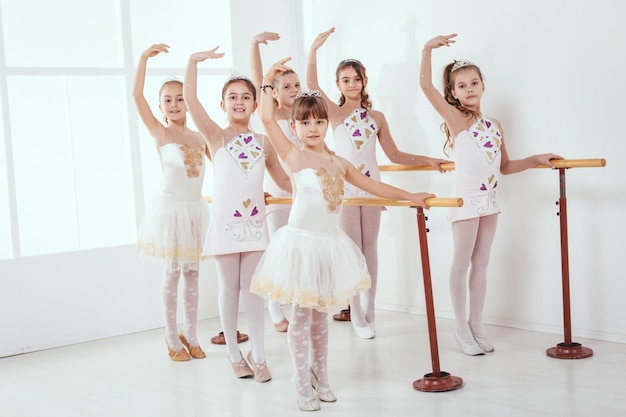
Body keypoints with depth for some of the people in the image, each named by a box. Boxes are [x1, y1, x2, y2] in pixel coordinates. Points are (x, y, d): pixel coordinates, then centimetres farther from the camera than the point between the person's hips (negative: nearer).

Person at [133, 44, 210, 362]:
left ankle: (190, 335, 20)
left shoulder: (199, 138, 7)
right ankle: (172, 338, 15)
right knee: (172, 274, 4)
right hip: (170, 208, -4)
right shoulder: (160, 133, -5)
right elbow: (137, 95, -15)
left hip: (196, 209, 4)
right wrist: (145, 58, -21)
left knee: (192, 273, 10)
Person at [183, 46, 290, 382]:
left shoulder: (263, 142, 6)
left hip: (254, 222, 2)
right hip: (225, 222, -2)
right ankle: (234, 355, 20)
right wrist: (193, 61, -22)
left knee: (252, 289, 7)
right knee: (229, 289, 8)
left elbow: (283, 178, 17)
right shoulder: (216, 137, -3)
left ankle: (258, 355, 14)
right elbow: (190, 100, -15)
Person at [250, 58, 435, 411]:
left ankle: (321, 377, 27)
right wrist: (269, 81, -10)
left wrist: (410, 196, 23)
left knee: (321, 314, 14)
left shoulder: (338, 163, 11)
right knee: (301, 314, 2)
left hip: (331, 243, 5)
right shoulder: (293, 156, -4)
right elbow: (268, 119, -15)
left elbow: (372, 184, 20)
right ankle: (304, 384, 13)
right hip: (302, 242, -5)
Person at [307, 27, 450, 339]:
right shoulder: (335, 113, 0)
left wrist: (426, 160, 3)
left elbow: (394, 155, 12)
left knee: (370, 248, 8)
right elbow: (312, 84, -15)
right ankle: (357, 317, 10)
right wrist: (314, 48, -22)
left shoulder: (377, 116, 9)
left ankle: (369, 313, 16)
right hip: (345, 186, -3)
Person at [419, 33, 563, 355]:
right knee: (462, 263, 2)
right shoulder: (456, 119, -6)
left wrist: (536, 159, 8)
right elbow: (426, 86, -19)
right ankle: (461, 328, 12)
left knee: (481, 264, 11)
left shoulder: (494, 125, 12)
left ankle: (476, 326, 20)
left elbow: (504, 166, 18)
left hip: (489, 199, 6)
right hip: (466, 198, -6)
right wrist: (428, 50, -27)